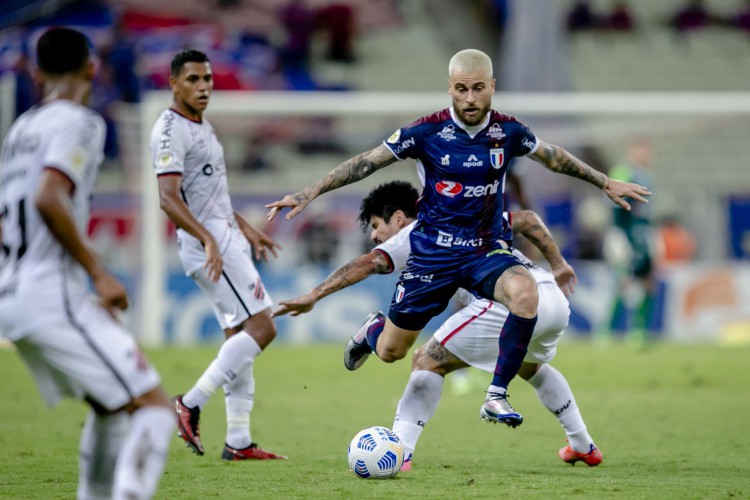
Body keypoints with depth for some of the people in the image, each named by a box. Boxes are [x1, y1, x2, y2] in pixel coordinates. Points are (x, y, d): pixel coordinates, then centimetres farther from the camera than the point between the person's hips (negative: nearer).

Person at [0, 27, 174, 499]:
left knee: (112, 405, 23)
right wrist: (99, 273, -16)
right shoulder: (79, 123, -7)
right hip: (53, 298, -9)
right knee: (155, 408, -10)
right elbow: (47, 198, -22)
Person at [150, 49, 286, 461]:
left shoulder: (202, 127, 18)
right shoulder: (170, 130, -13)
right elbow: (169, 198, -23)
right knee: (261, 327, -14)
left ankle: (237, 441, 9)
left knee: (239, 338, 8)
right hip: (207, 244, -10)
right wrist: (208, 240, -32)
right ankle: (190, 404, -12)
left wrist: (245, 229, 31)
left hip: (224, 238, 10)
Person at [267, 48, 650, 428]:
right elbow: (367, 162, -7)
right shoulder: (428, 131, -12)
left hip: (488, 251, 1)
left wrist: (606, 184, 20)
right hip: (434, 251, -1)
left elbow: (553, 157, 16)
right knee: (389, 351, 6)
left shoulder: (507, 131, -3)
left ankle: (496, 396, -22)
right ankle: (372, 331, 47)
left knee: (526, 295, -33)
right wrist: (309, 194, -13)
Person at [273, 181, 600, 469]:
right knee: (531, 367, 37)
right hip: (554, 297, 8)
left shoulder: (416, 234, 11)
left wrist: (313, 296, -10)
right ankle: (583, 447, 43)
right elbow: (528, 219, 33)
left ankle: (399, 452, -14)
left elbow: (368, 263, -4)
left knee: (428, 361, -1)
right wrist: (558, 266, 38)